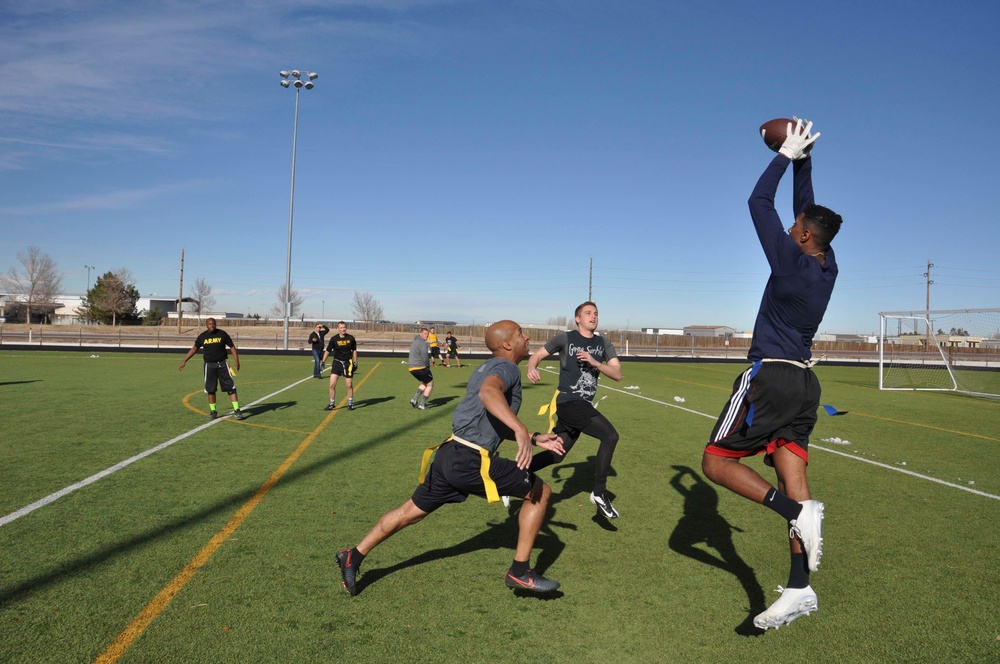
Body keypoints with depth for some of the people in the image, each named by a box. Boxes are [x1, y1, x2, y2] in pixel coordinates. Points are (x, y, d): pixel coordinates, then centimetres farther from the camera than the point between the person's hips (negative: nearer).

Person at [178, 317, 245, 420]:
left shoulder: (222, 334, -3)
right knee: (210, 390, 4)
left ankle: (236, 411, -4)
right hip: (209, 365, 2)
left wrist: (236, 360, -9)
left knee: (231, 387, -6)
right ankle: (213, 411, 18)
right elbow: (194, 348, 14)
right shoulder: (202, 336, 2)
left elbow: (232, 346, 2)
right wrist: (184, 361, 12)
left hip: (222, 364, -2)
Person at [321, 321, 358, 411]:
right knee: (332, 384, -7)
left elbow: (354, 350, 8)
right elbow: (328, 351, 1)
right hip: (336, 363, 0)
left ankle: (350, 404, 20)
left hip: (348, 363, 0)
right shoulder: (334, 339, -6)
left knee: (349, 385, 2)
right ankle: (332, 404, 9)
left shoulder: (351, 338, -3)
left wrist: (355, 363, 7)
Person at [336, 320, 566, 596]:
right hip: (472, 461, -9)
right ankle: (520, 572, 7)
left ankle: (354, 556, 27)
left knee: (412, 511, 21)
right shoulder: (507, 368, -8)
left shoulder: (488, 368, 22)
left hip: (449, 453, 9)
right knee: (540, 492, 3)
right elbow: (488, 392, -34)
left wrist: (534, 438, 23)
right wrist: (521, 429, -46)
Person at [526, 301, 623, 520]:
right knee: (610, 435, -19)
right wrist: (532, 368, -20)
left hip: (584, 405, 6)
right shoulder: (565, 338, -2)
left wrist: (594, 362, -15)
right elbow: (537, 355, 3)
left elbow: (617, 374, 1)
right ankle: (599, 493, -11)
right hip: (570, 402, -6)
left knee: (557, 454, 11)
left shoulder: (603, 343, 10)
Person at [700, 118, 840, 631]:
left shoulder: (791, 260, -11)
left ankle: (798, 510, -17)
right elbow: (808, 210, 22)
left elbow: (759, 202, -4)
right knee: (792, 479, 4)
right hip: (804, 382, 8)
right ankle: (799, 589, 2)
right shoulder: (828, 266, 9)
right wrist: (803, 161, 25)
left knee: (716, 462, 0)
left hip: (770, 376, -8)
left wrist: (787, 155, 6)